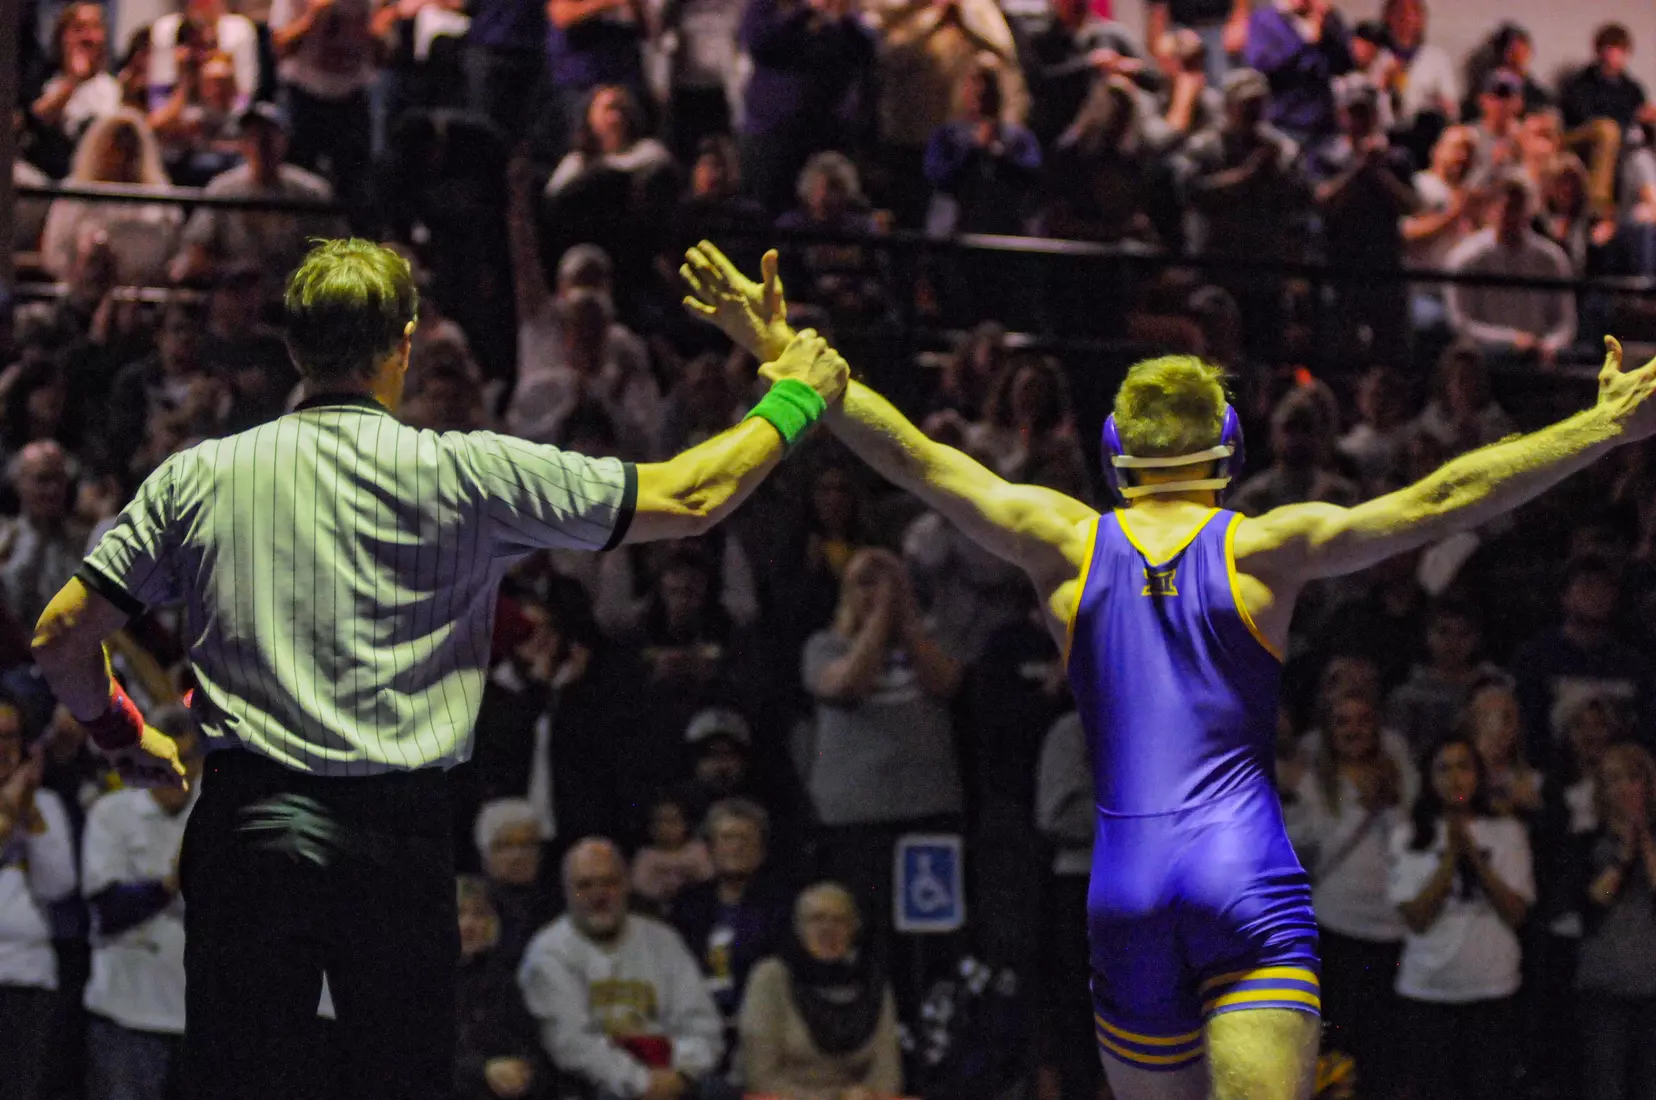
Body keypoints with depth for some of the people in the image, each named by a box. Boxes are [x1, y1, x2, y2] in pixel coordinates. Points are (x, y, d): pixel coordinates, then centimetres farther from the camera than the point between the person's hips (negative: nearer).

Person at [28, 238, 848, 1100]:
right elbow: (689, 500, 3)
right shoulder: (461, 475, 0)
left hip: (243, 830, 2)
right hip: (394, 835, -2)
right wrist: (793, 399, 19)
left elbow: (61, 637, 8)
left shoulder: (197, 477, 6)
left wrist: (121, 732, 28)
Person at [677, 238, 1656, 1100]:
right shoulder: (1265, 549, 3)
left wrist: (785, 356, 8)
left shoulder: (1069, 546, 7)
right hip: (1251, 886, -2)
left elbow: (914, 458, 5)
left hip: (1127, 890, 2)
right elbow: (1439, 500, -2)